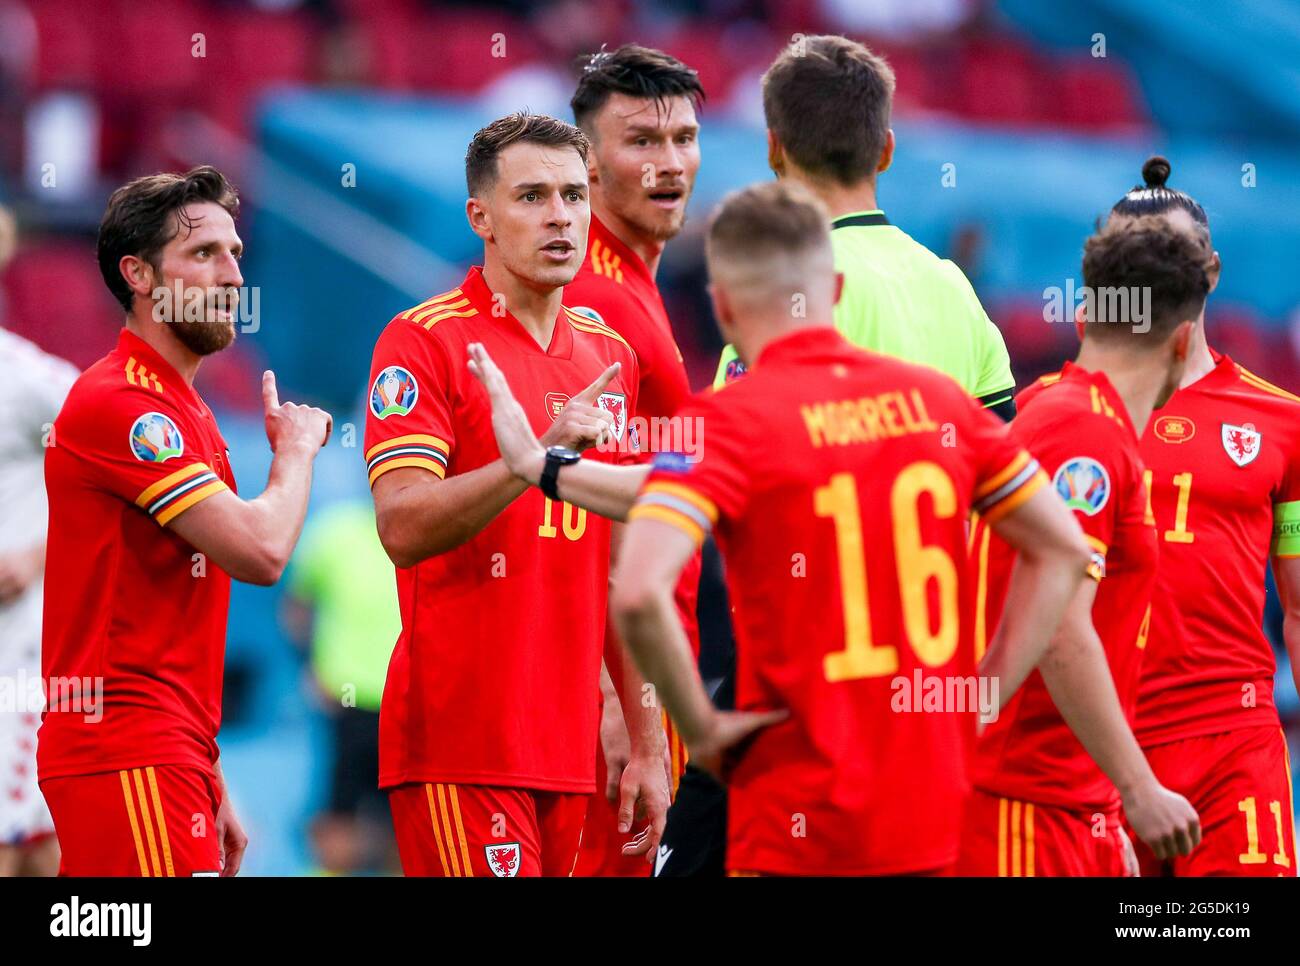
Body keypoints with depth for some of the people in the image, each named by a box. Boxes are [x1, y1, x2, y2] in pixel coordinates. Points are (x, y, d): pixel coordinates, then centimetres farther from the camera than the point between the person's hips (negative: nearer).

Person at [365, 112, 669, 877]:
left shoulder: (610, 355, 15)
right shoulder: (425, 341, -5)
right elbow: (403, 528, -17)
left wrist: (649, 746, 15)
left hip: (569, 749, 6)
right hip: (459, 747, -6)